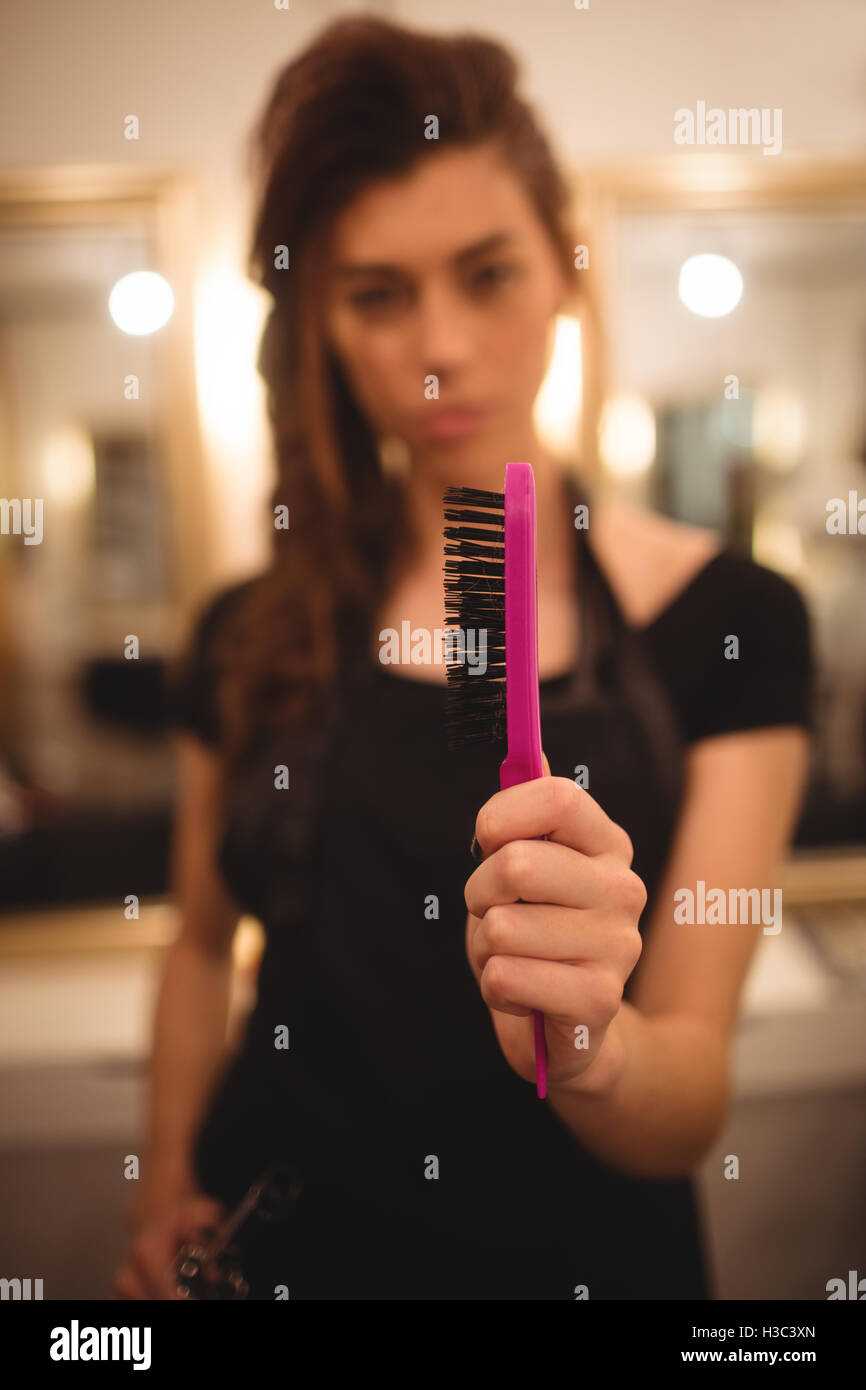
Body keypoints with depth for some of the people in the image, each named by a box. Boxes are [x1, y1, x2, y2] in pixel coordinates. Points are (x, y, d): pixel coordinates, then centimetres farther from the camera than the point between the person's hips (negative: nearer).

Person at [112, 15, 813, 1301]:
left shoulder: (729, 623, -14)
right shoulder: (250, 640, -7)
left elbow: (690, 1115, -16)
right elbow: (205, 947, 6)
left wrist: (590, 1042, -36)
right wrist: (165, 1205, -5)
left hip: (582, 1253, -1)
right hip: (278, 1249, 2)